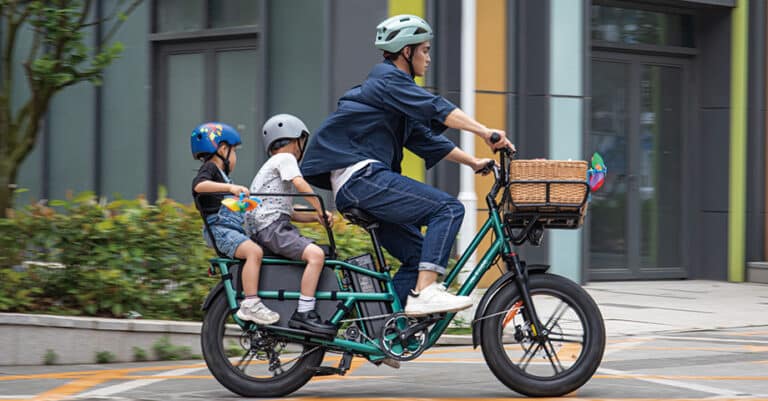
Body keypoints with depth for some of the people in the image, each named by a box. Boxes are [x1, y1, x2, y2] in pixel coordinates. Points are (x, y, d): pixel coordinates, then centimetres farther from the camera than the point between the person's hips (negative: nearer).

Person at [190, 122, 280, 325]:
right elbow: (199, 185, -25)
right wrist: (230, 187, -34)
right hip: (220, 229, -10)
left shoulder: (221, 174, 30)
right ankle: (250, 304, -36)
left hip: (235, 229, 10)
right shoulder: (209, 168, -1)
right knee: (254, 252, -30)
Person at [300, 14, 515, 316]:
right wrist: (486, 133, -27)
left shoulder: (392, 83, 26)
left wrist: (473, 162, 19)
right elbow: (437, 109, -19)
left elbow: (426, 139, 26)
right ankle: (424, 292, -25)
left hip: (351, 188, 11)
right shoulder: (388, 80, -5)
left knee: (419, 254, 9)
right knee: (449, 208, -17)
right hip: (361, 175, -11)